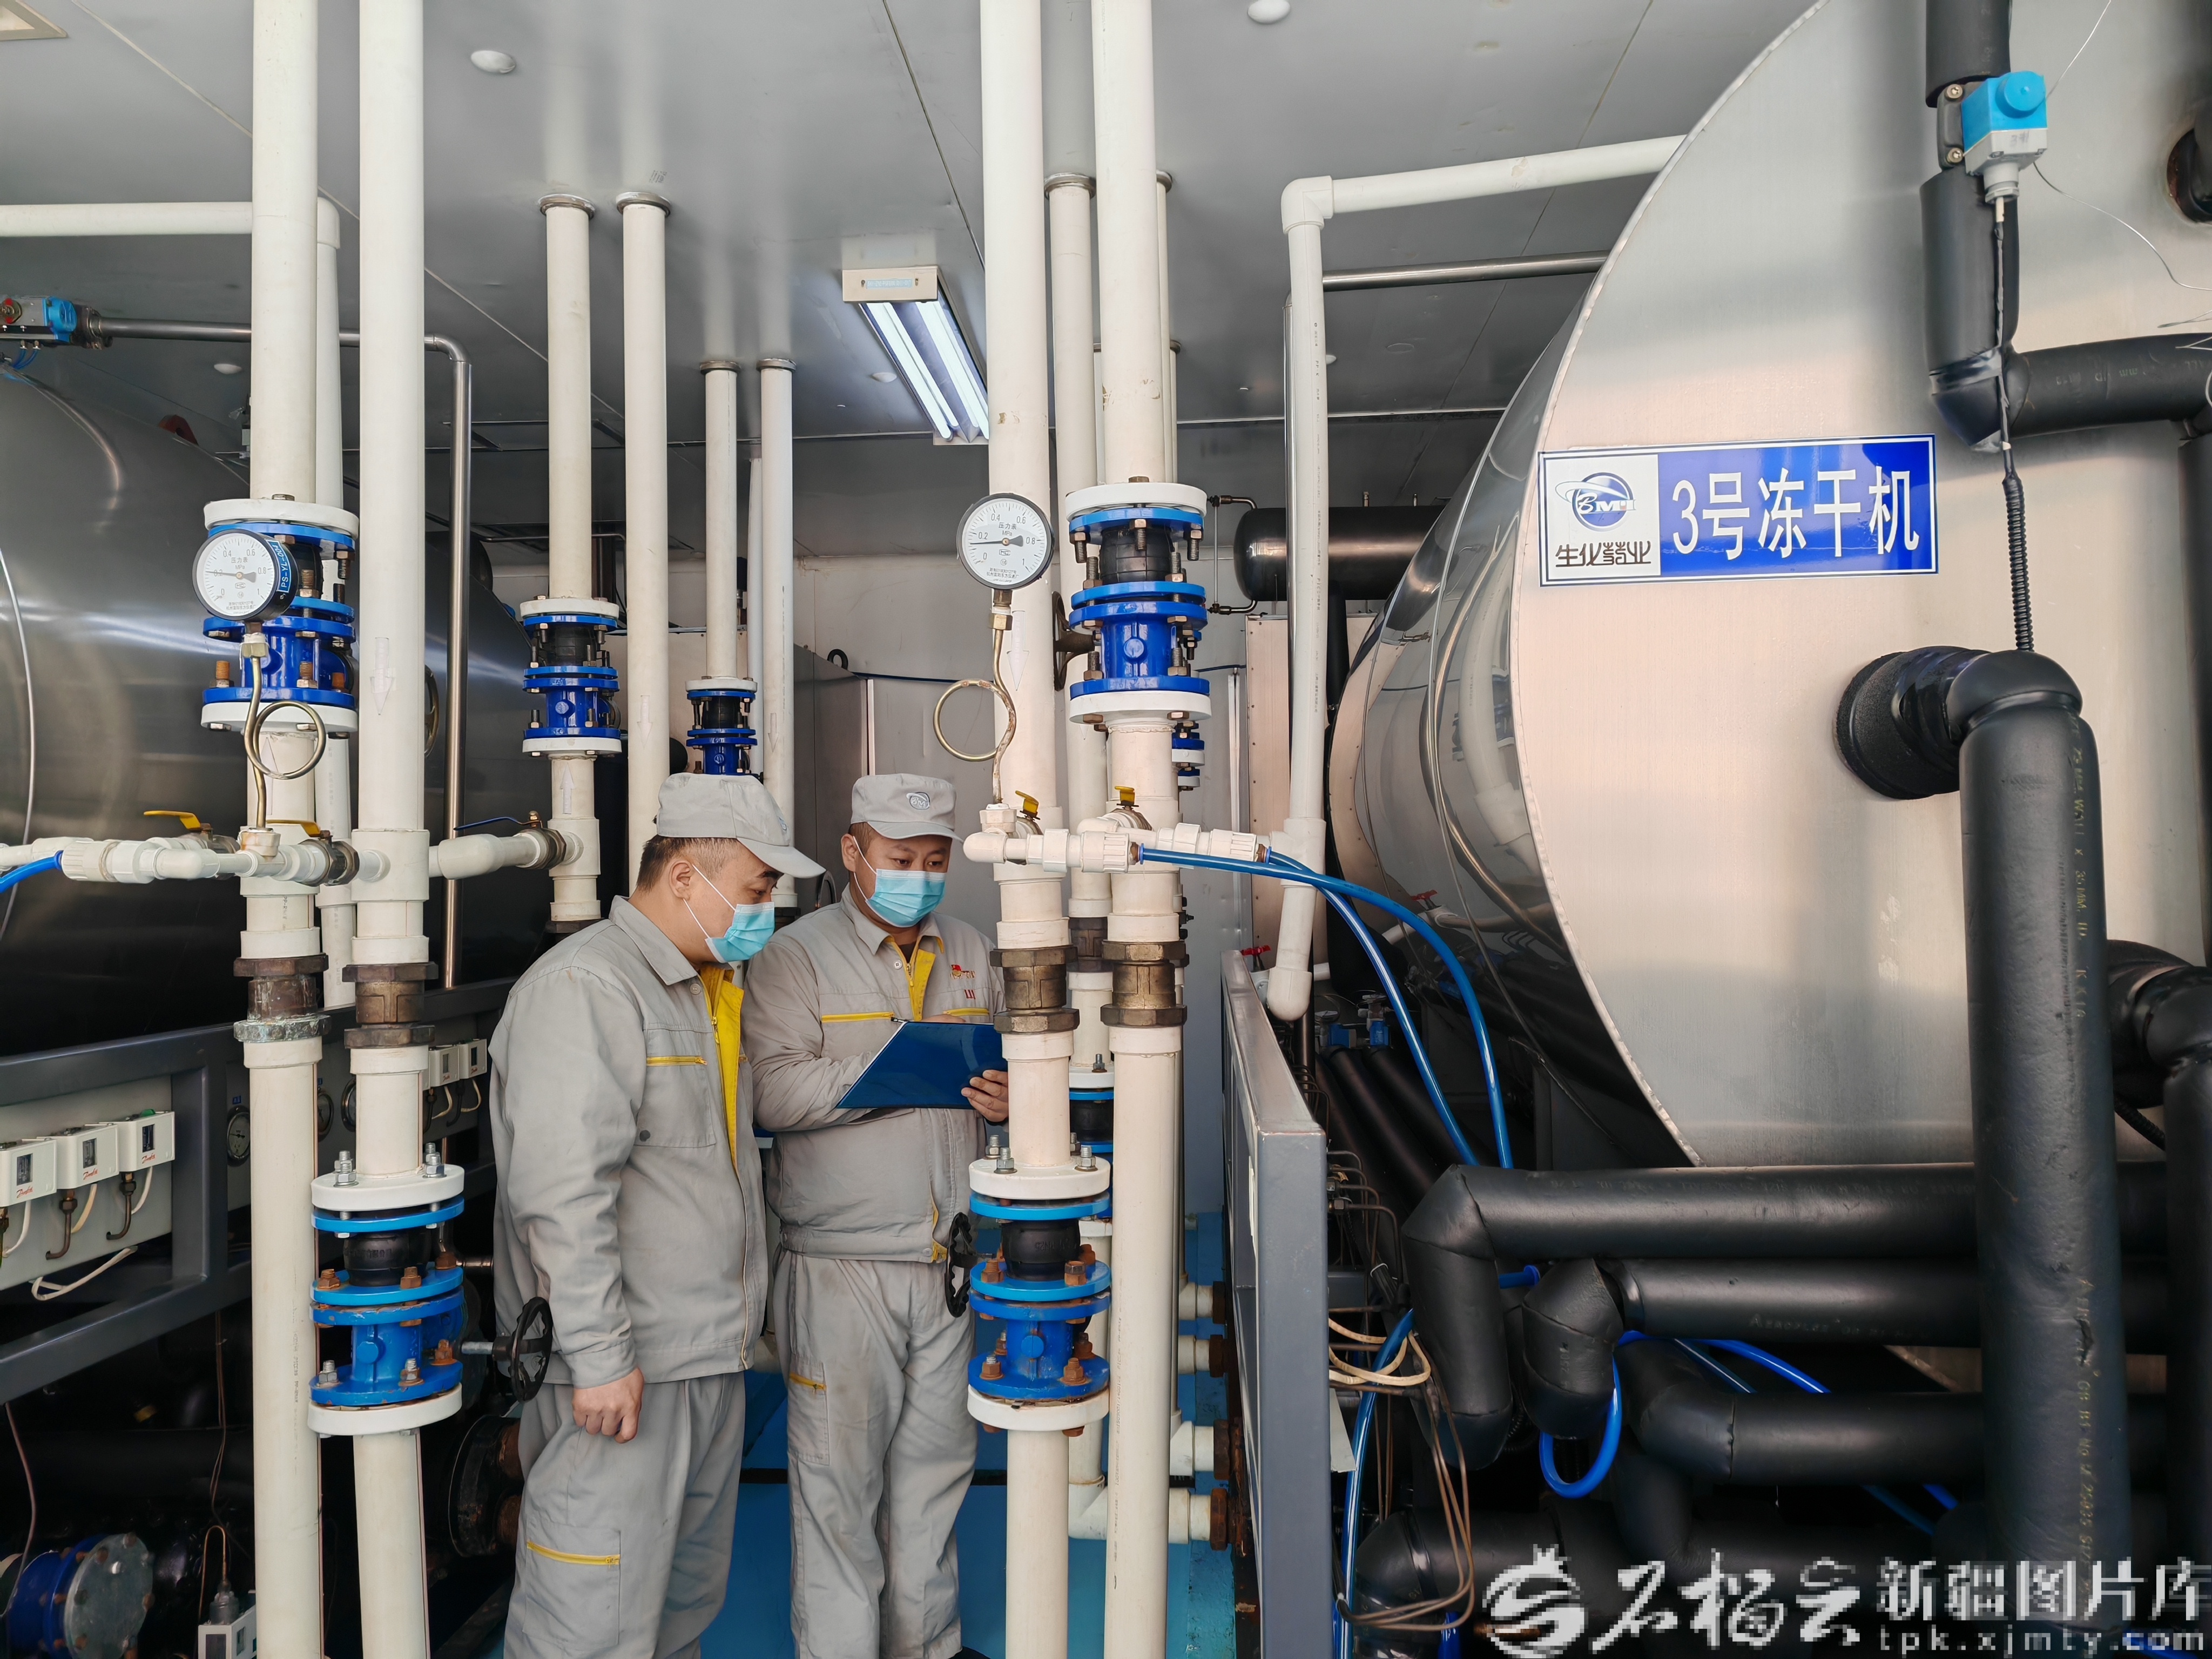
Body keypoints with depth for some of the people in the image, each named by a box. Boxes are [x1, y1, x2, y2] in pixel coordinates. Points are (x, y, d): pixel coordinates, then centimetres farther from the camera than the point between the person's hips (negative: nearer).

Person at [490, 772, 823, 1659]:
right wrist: (599, 1356, -23)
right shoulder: (584, 986, -16)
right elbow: (561, 1194, -23)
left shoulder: (709, 991, 15)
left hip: (710, 1358, 9)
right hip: (622, 1373, -9)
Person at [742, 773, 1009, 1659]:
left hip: (952, 1260, 5)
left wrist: (1004, 1094, -5)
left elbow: (1007, 1057, 19)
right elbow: (775, 1089, -16)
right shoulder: (795, 956, -4)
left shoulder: (971, 954, 13)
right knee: (839, 1477, 4)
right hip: (841, 1264, -4)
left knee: (936, 1463, 16)